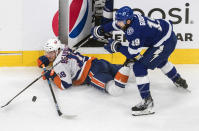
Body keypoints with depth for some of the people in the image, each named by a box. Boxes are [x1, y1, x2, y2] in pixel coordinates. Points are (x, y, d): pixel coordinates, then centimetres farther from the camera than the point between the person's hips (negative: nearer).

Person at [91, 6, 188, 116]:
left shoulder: (134, 31, -29)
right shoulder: (132, 17, -3)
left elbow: (132, 53, -21)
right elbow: (115, 24, 19)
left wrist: (117, 47, -10)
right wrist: (101, 29, 10)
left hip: (164, 44, -10)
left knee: (139, 67, -14)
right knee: (159, 59, 39)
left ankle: (147, 102, -15)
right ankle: (179, 81, 64)